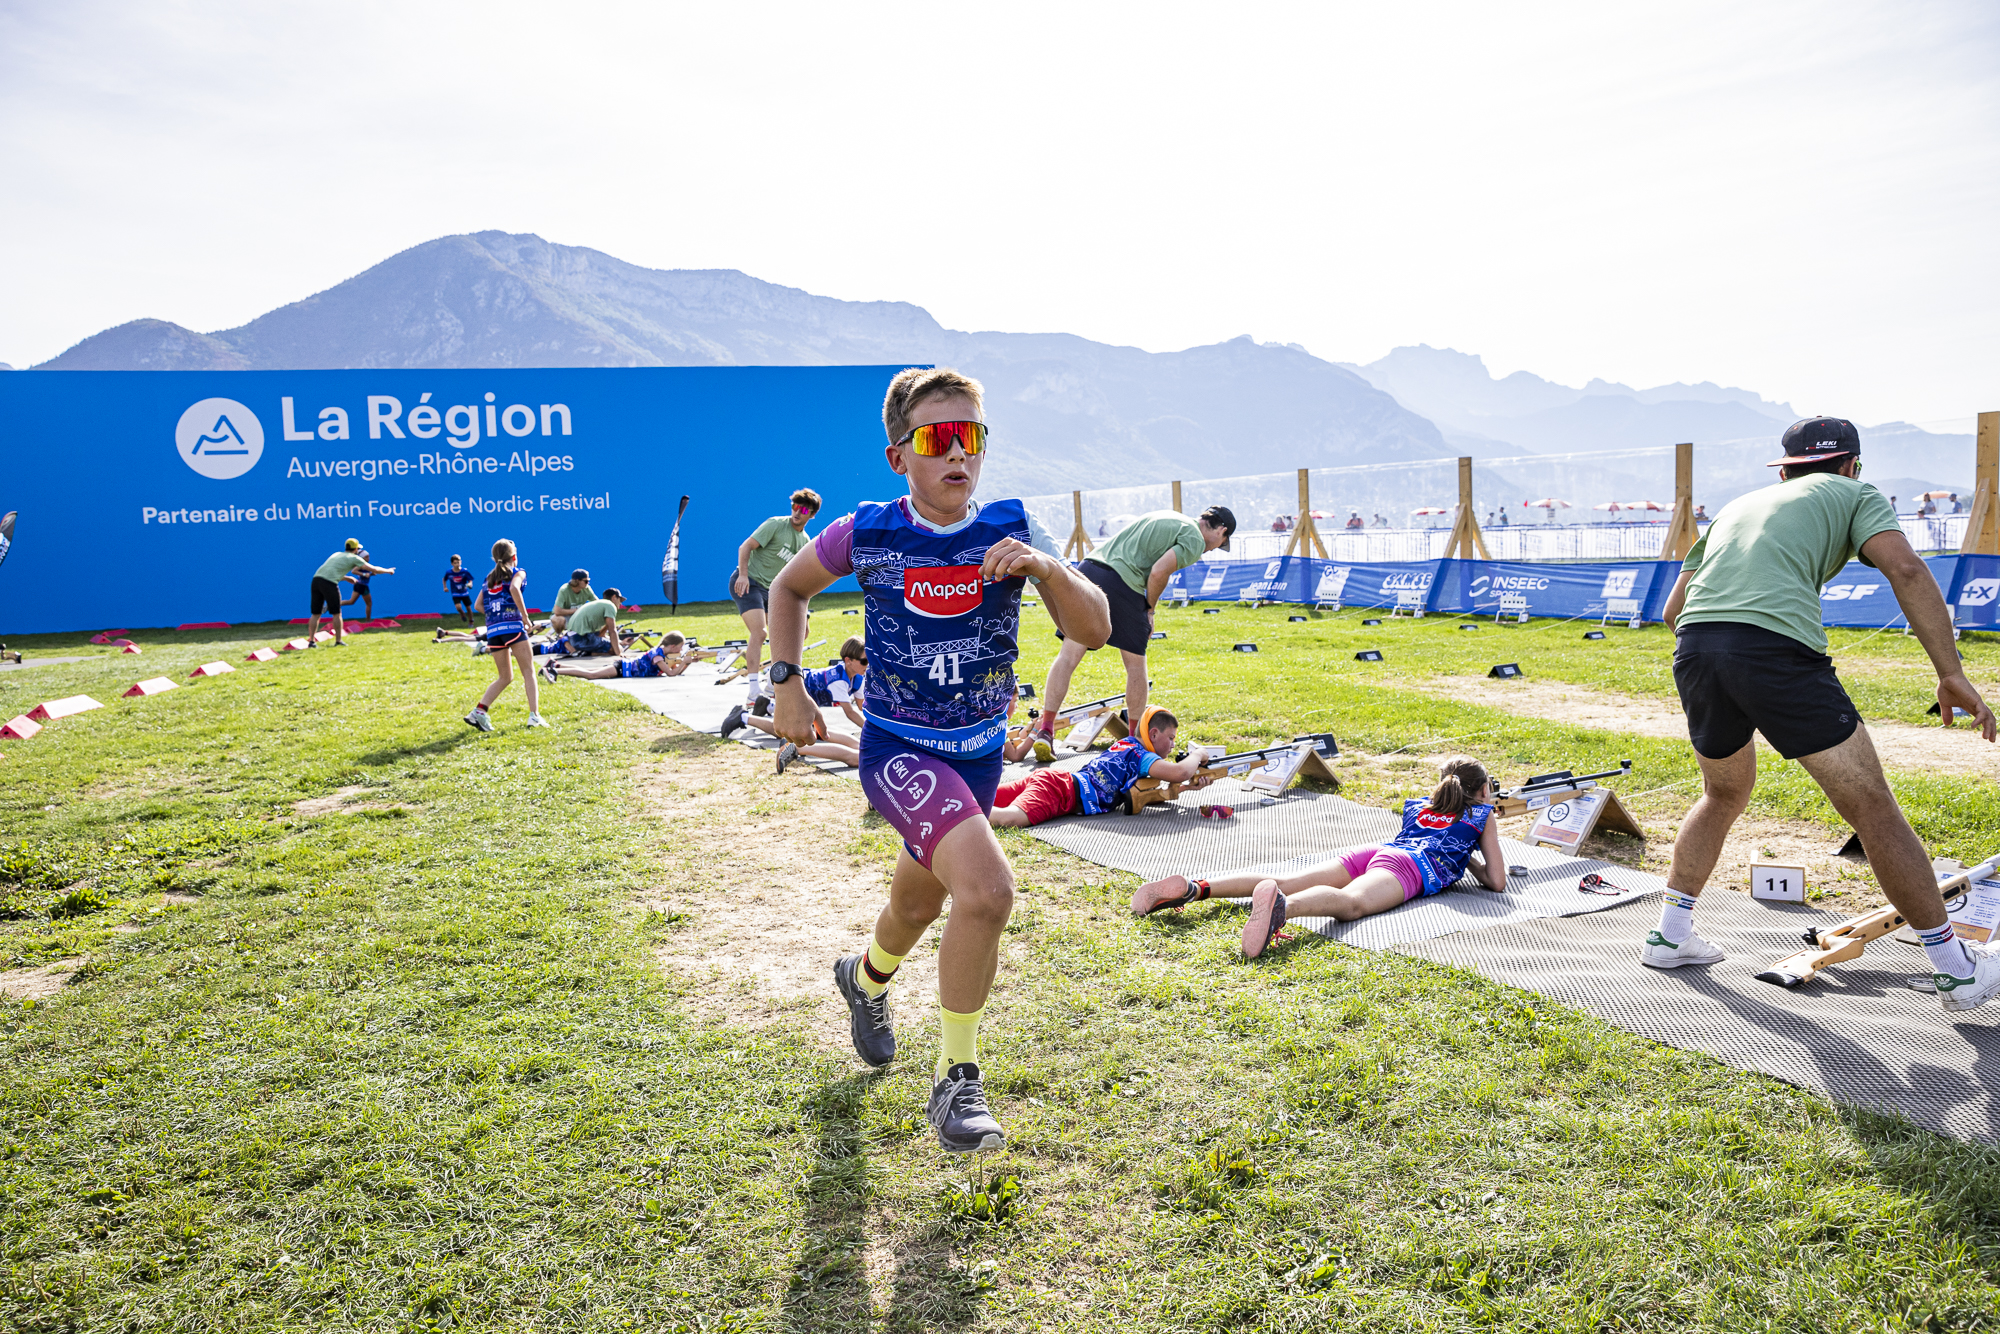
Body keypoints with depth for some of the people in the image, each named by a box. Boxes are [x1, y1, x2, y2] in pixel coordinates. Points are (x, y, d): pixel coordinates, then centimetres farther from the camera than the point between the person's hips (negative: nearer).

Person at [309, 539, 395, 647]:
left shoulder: (337, 554, 27)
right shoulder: (354, 558, 9)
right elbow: (374, 570, 12)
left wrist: (346, 578, 51)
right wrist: (388, 570, 28)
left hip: (316, 578, 6)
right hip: (329, 583, -6)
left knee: (315, 614, 9)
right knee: (336, 613, 6)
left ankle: (311, 641, 7)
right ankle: (338, 641, 12)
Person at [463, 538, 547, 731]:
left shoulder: (489, 578, 22)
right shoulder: (518, 572, 6)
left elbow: (479, 605, 15)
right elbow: (514, 588, -16)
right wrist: (524, 615, -12)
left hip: (492, 629, 6)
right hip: (512, 625, -6)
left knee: (504, 677, 14)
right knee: (528, 671, -1)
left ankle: (478, 711, -1)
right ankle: (534, 715, -13)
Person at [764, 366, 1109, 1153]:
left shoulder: (1010, 529, -8)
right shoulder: (866, 533, -11)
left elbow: (1095, 631, -12)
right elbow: (788, 587, 8)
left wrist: (1046, 567, -30)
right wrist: (787, 683, -1)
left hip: (978, 751, 4)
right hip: (897, 748, -4)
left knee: (918, 905, 24)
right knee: (987, 890, -26)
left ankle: (866, 977, 61)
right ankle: (956, 1080, -4)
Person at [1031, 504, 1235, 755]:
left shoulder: (1167, 516, 29)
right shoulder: (1195, 540, 3)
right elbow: (1158, 572, -10)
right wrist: (1149, 609, 6)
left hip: (1088, 567, 7)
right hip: (1121, 583, -7)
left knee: (1068, 655, 0)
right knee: (1136, 665, 9)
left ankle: (1045, 729, -9)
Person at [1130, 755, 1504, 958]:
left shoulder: (1416, 806, 41)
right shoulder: (1482, 815, 27)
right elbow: (1497, 883, 24)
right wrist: (1474, 862, 45)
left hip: (1374, 850, 6)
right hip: (1415, 865, -5)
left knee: (1285, 882, -11)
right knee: (1352, 902, -35)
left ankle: (1195, 888, -32)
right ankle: (1281, 907, -68)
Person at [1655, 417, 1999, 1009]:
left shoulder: (1737, 505, 32)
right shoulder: (1855, 494, 19)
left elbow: (1673, 609, 29)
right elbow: (1905, 568, 0)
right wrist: (1952, 674, 0)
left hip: (1693, 649, 5)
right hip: (1778, 647, -5)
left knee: (1725, 794, 27)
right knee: (1873, 808, 5)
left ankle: (1670, 935, 27)